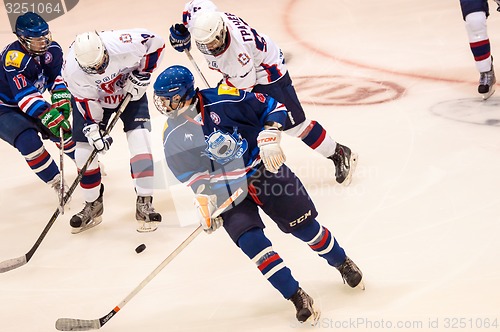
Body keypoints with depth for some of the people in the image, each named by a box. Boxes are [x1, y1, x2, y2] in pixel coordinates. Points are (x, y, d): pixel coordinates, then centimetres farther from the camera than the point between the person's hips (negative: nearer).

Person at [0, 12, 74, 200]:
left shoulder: (52, 50, -12)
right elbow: (26, 96, -40)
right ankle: (57, 183, -13)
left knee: (63, 128, 2)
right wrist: (49, 116, -49)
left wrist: (61, 98, -22)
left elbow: (56, 77, -2)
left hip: (34, 102, 7)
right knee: (29, 141, -27)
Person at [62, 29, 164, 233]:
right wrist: (94, 130, -23)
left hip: (130, 92, -1)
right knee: (84, 151, -3)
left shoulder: (124, 44, -37)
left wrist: (142, 73, -19)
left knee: (139, 141, -17)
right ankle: (93, 206, 19)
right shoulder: (72, 70, -32)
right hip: (94, 98, 1)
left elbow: (156, 43, -19)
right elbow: (86, 101, -18)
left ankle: (144, 204, -10)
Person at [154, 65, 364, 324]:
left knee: (304, 226, 2)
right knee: (250, 241, -18)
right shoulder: (172, 137, -8)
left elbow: (273, 108, -9)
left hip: (264, 170, -2)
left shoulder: (224, 99, -20)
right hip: (227, 192, 2)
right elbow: (192, 176, 3)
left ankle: (343, 264, 30)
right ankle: (297, 297, -7)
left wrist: (269, 139, -21)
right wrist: (204, 206, -4)